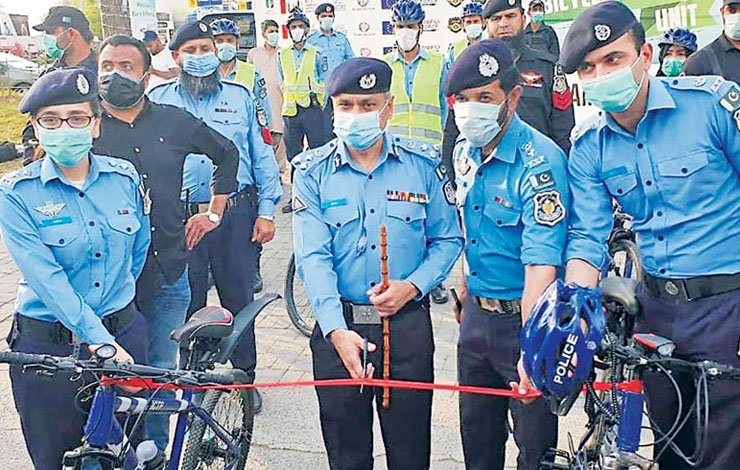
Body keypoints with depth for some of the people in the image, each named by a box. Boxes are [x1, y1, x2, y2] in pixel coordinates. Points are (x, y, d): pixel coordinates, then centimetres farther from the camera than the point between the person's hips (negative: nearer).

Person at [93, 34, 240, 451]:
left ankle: (156, 452, 31)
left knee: (162, 370, 14)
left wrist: (214, 212, 17)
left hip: (168, 271, 2)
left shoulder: (173, 120, 6)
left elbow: (227, 153, 19)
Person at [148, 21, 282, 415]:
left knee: (239, 300, 8)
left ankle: (245, 377, 24)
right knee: (187, 304, 9)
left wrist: (266, 210, 0)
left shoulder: (240, 97, 8)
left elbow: (262, 155, 7)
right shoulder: (157, 100, 7)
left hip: (235, 215, 0)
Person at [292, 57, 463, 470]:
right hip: (339, 325, 0)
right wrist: (336, 330, -23)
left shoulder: (424, 165, -1)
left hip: (408, 323, 0)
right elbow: (313, 256, -11)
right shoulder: (313, 172, -3)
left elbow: (448, 239, 3)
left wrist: (413, 285, -15)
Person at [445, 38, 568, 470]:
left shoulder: (540, 162, -22)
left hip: (524, 316, -7)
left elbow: (541, 263, -29)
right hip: (476, 315, 7)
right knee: (477, 434, 21)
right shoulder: (465, 151, 2)